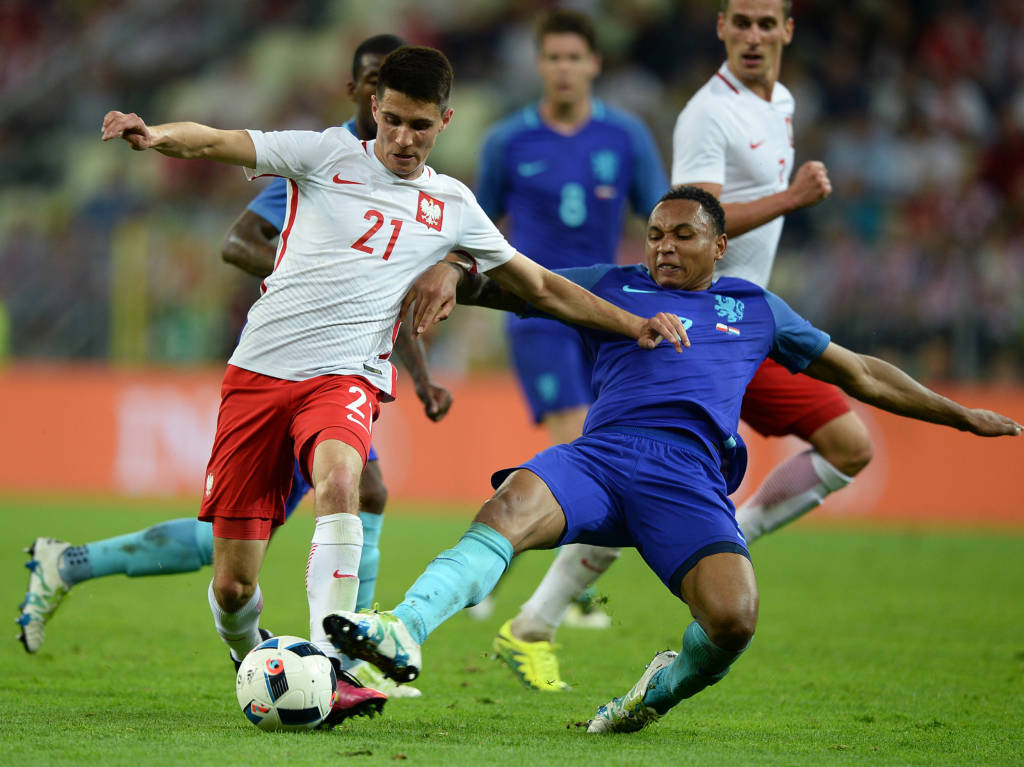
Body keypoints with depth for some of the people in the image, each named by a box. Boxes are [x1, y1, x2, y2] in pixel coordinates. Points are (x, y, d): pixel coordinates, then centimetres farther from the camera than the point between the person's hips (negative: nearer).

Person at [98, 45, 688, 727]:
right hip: (260, 368, 0)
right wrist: (154, 135, -28)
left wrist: (634, 325, 16)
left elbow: (543, 287, 24)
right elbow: (216, 143, -7)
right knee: (232, 584, -4)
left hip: (346, 377, 0)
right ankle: (252, 665, 30)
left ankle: (329, 665, -42)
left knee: (338, 475, -37)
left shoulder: (453, 206, 13)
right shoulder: (327, 154, 6)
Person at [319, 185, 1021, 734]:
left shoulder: (755, 308, 27)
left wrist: (961, 415, 36)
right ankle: (404, 632, -53)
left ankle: (662, 689, 7)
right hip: (600, 456, 0)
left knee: (734, 619, -27)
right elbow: (508, 286, 25)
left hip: (689, 480, 0)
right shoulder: (611, 287, 25)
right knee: (510, 508, -34)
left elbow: (859, 373, 34)